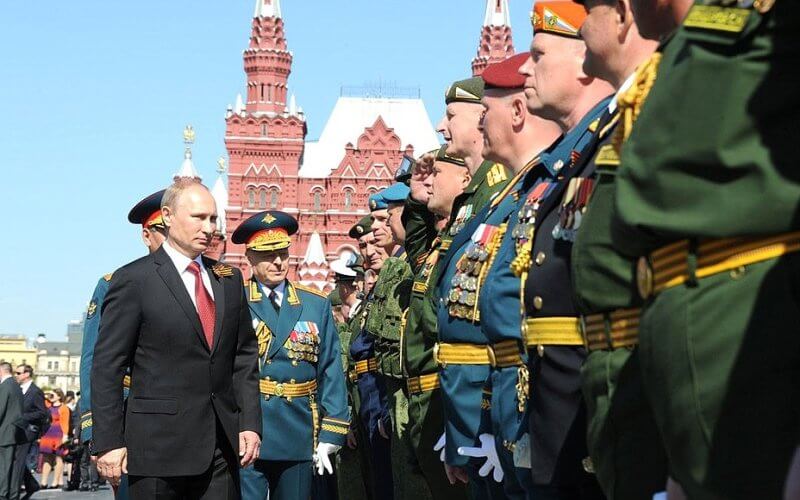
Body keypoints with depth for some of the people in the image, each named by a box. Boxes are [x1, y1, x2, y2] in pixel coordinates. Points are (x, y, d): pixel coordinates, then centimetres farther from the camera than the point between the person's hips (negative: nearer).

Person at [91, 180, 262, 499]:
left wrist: (250, 424, 4)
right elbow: (106, 367, -6)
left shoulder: (229, 279, 13)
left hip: (222, 447, 5)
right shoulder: (133, 280, -4)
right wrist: (108, 443, -11)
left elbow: (244, 356, 14)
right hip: (158, 445, -5)